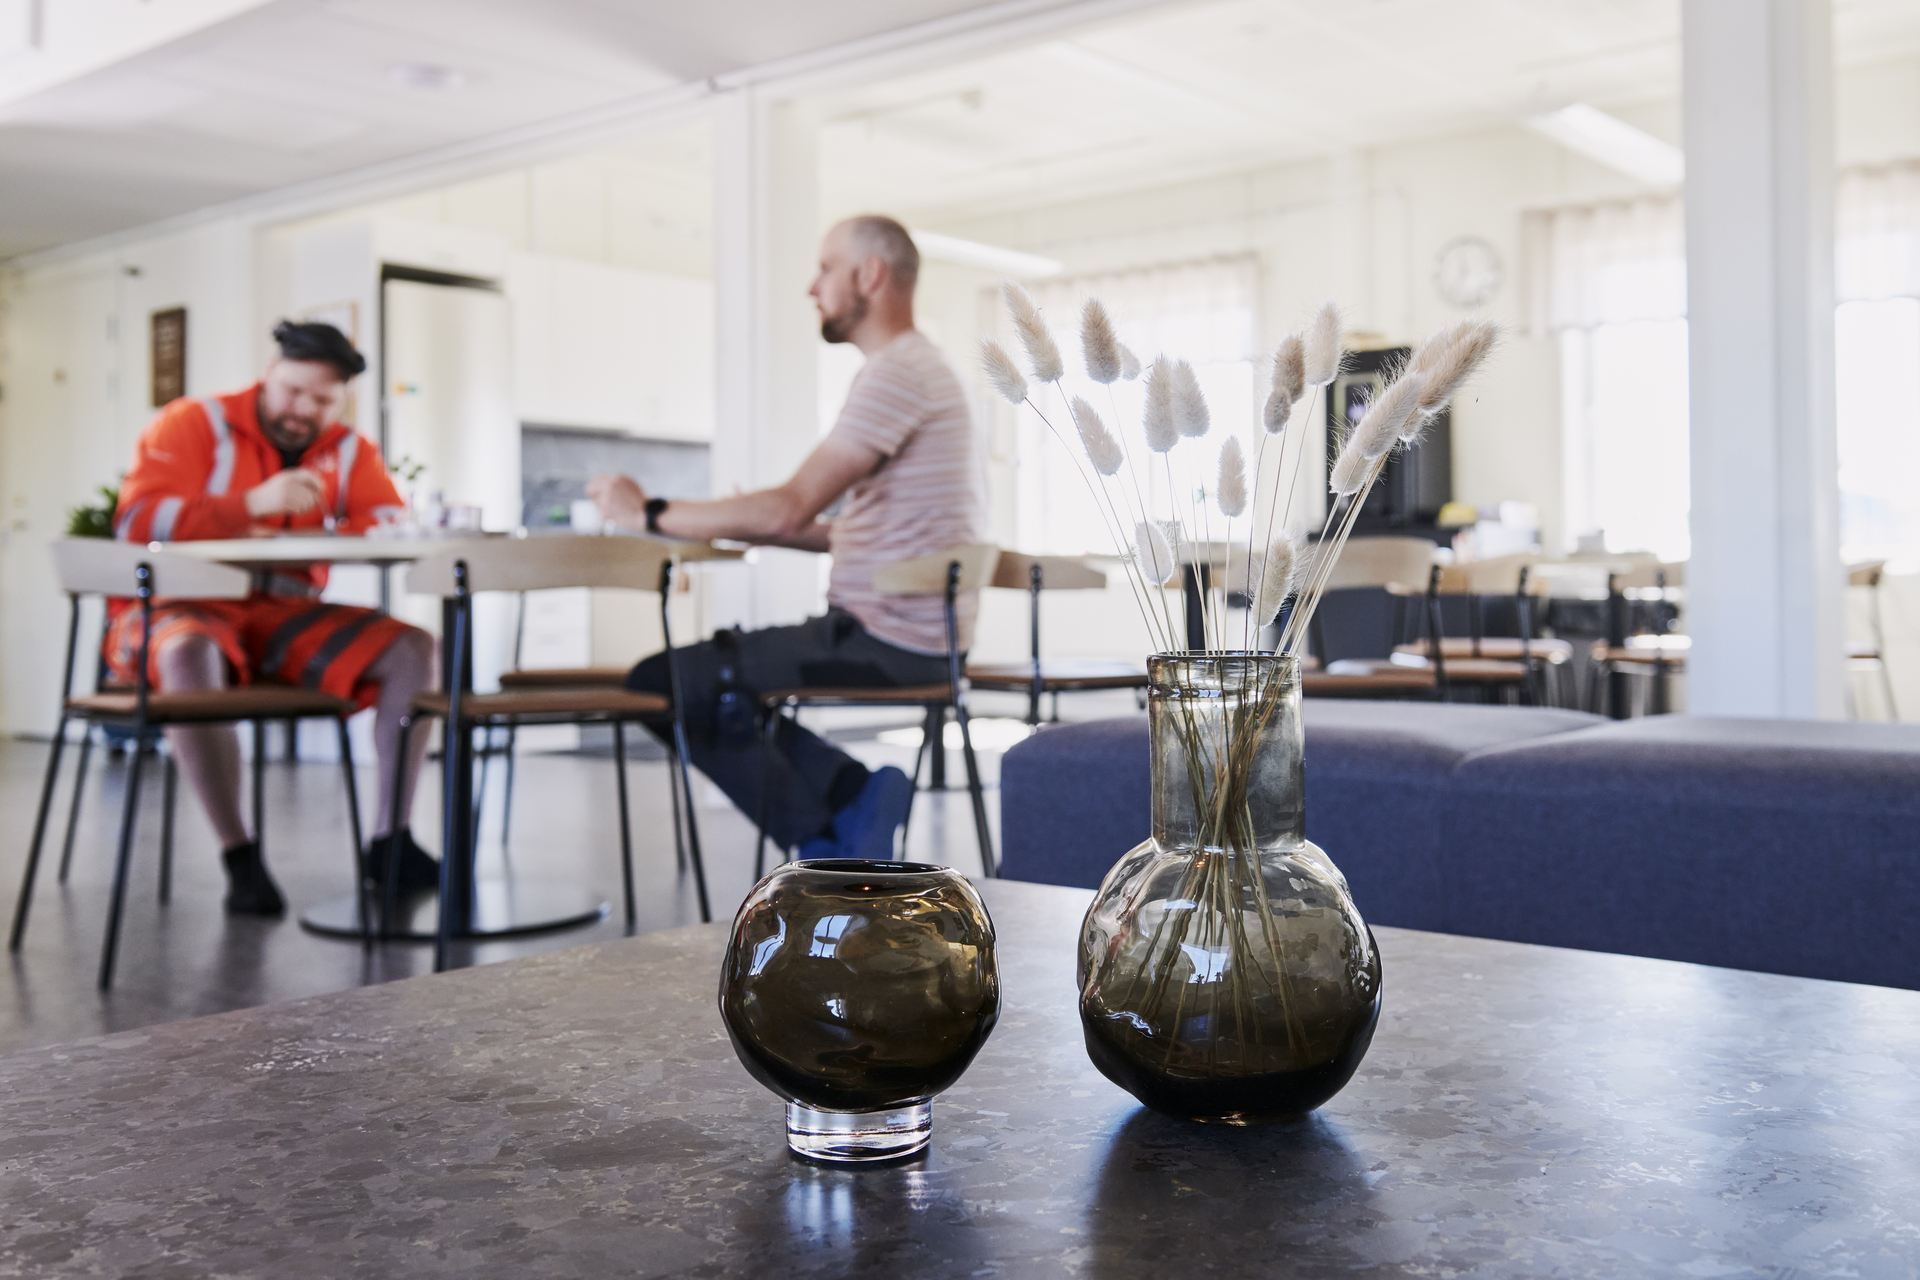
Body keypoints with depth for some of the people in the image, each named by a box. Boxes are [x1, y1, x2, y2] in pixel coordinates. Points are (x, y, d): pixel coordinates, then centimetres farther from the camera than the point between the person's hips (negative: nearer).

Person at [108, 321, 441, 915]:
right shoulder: (194, 424, -2)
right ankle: (240, 856, -32)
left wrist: (306, 540, -22)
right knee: (191, 653, -40)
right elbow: (136, 519, -16)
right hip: (176, 609, -4)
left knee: (412, 647, -13)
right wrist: (254, 503, -27)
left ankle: (389, 839, -9)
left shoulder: (349, 451, 10)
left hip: (282, 617, 5)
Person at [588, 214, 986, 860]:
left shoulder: (897, 372, -15)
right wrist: (756, 528, 18)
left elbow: (791, 508, -22)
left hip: (889, 641, -11)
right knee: (717, 668, 23)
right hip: (912, 637, 11)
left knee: (657, 682, -8)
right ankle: (853, 797, 6)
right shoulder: (914, 368, 19)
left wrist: (651, 514, -12)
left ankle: (830, 847, -3)